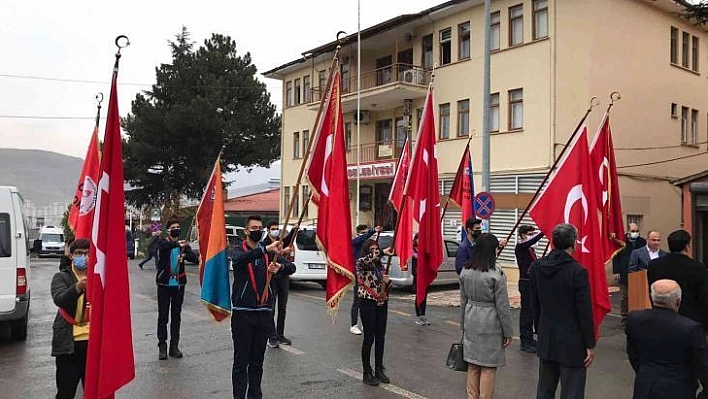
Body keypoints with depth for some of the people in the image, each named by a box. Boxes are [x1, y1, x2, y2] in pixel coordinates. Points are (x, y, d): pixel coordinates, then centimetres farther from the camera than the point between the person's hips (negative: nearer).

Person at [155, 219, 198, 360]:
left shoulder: (183, 245, 6)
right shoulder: (163, 244, -2)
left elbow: (195, 259, -7)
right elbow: (164, 247, -28)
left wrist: (185, 255, -28)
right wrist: (177, 244, -47)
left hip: (178, 284, 3)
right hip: (164, 284, -3)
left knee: (176, 316, 8)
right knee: (163, 316, 1)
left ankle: (174, 346, 15)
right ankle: (162, 345, 11)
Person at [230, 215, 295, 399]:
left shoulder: (269, 252, 9)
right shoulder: (239, 249, -1)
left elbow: (291, 267, -2)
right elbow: (239, 260, -26)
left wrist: (280, 266, -26)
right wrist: (266, 249, -41)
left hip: (264, 313, 3)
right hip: (242, 313, -3)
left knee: (257, 361, 12)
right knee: (241, 361, 1)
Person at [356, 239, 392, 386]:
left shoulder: (381, 266, 13)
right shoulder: (362, 264, -5)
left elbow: (388, 288, 16)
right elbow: (366, 260, -31)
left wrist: (388, 282, -6)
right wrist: (383, 252, -27)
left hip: (382, 304, 6)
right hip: (368, 303, -6)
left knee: (380, 338, 10)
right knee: (369, 338, -1)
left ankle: (379, 370, 21)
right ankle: (367, 373, 9)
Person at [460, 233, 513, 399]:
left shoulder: (466, 271, 1)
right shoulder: (496, 274, -16)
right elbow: (502, 306, -11)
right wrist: (508, 332, -2)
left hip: (471, 321, 6)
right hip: (490, 323, -6)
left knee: (473, 364, 14)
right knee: (488, 367, 4)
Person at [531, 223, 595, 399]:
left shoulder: (536, 267, -1)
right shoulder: (577, 271, -17)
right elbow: (585, 312, -14)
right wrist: (590, 345, -5)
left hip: (546, 341, 6)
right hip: (571, 343, -6)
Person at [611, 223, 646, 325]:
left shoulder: (642, 242, 5)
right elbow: (615, 257, -1)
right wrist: (616, 272, -7)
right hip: (624, 274, -1)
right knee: (624, 297, 6)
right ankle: (625, 317, 15)